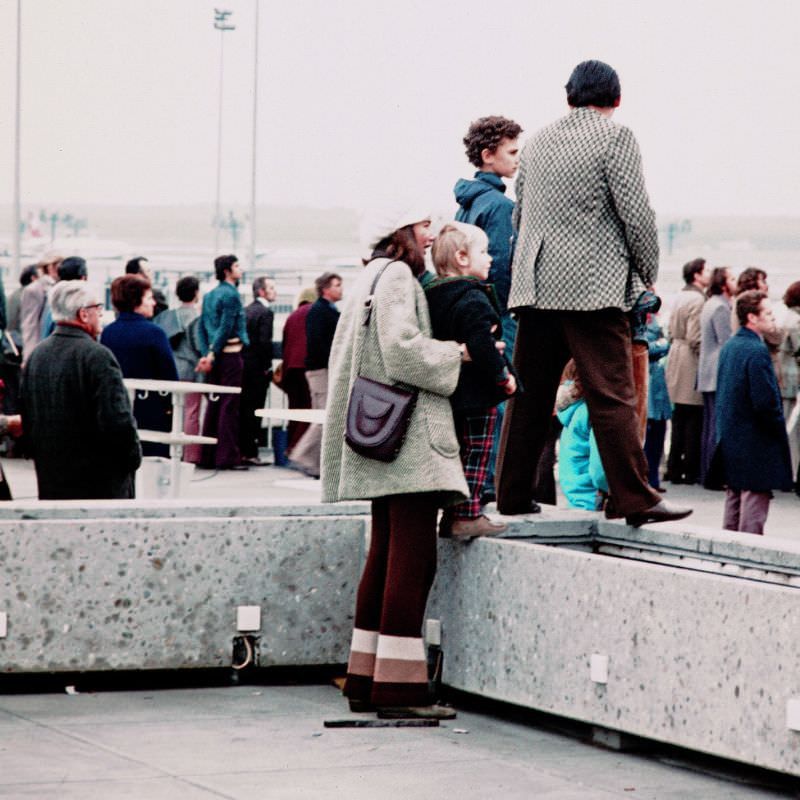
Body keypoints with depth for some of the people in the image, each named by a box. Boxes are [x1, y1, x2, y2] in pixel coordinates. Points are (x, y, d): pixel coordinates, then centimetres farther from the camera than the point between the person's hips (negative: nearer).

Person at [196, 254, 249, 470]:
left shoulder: (209, 296, 15)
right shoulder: (231, 295, -10)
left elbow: (201, 327, 13)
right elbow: (226, 328, -15)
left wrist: (206, 354, 6)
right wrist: (212, 355, -11)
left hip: (216, 356, 8)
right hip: (230, 353, -8)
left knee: (213, 404, 10)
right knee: (229, 405, -8)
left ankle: (208, 456, 11)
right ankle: (227, 456, -10)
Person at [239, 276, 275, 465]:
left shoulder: (245, 311, 12)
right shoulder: (265, 312, -12)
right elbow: (265, 342, -19)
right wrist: (267, 367, -10)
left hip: (243, 365, 7)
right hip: (258, 368, -7)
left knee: (243, 409, 11)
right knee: (254, 411, -4)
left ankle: (240, 451, 13)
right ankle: (250, 453, -4)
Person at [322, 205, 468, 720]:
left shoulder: (373, 279, 21)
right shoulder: (396, 276, -9)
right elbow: (403, 350, -20)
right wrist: (456, 353, -6)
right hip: (410, 442, -11)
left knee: (388, 556, 12)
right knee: (414, 557, -11)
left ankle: (366, 680, 13)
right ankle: (399, 684, -12)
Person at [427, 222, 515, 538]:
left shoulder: (433, 295, 11)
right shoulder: (472, 299, -17)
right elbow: (481, 344, -25)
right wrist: (503, 375, -14)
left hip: (449, 393, 9)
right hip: (476, 393, -9)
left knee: (459, 452, 15)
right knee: (475, 453, -4)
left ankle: (452, 517, 17)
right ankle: (467, 516, -5)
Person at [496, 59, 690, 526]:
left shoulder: (538, 142, 16)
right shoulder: (615, 138, -3)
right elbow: (636, 213, -7)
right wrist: (648, 276, 5)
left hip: (536, 287, 6)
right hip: (595, 286, -6)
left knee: (528, 396, 10)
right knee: (613, 396, -7)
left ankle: (513, 496, 13)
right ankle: (635, 499, -9)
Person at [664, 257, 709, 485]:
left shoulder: (680, 297, 14)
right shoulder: (697, 300, -14)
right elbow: (695, 338, -19)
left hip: (676, 360, 9)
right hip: (691, 364, -9)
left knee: (679, 416, 11)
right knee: (694, 417, -5)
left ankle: (674, 469, 13)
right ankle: (690, 471, -5)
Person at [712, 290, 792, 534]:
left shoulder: (728, 346, 10)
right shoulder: (757, 351, -19)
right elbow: (765, 402, -22)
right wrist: (779, 429, -8)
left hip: (730, 439, 9)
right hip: (755, 441, -9)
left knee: (734, 496, 16)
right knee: (755, 497, -5)